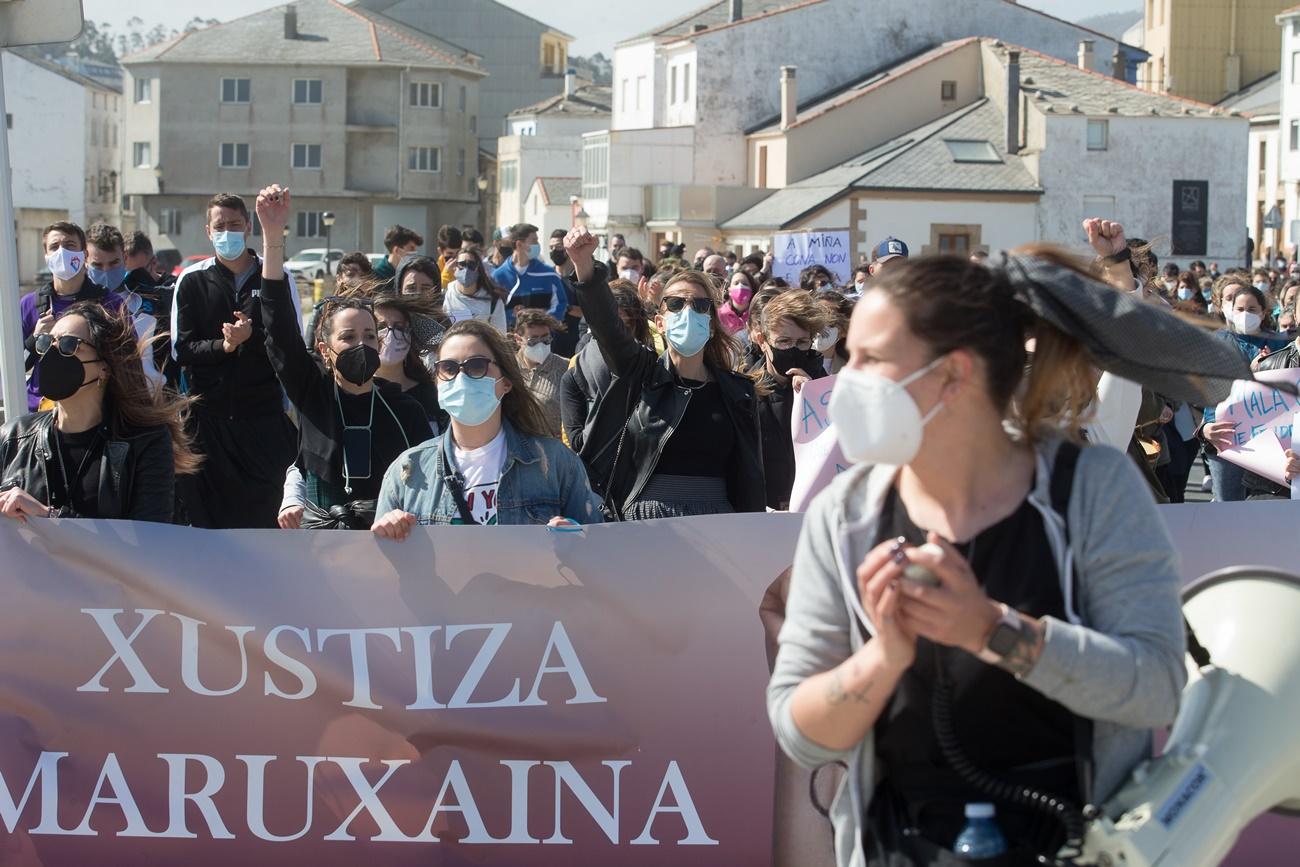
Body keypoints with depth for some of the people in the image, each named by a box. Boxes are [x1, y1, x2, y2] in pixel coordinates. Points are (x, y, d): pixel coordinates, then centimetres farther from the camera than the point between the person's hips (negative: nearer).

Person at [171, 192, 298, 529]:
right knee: (207, 512, -1)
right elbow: (181, 350, 2)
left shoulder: (277, 277, 6)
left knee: (266, 512, 0)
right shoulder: (192, 280, 7)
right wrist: (223, 346, -15)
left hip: (264, 415, 0)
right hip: (209, 415, 0)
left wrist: (251, 337, -15)